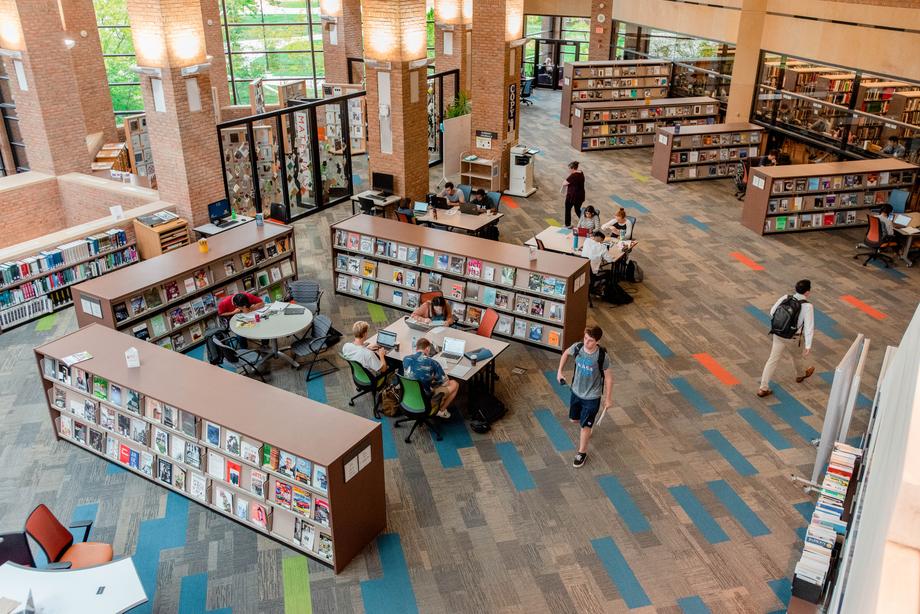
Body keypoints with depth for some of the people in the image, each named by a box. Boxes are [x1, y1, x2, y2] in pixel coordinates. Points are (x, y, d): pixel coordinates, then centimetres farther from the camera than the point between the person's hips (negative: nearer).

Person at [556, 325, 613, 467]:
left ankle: (582, 453, 28)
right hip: (576, 391, 5)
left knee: (585, 425, 5)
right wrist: (560, 371, 4)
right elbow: (566, 353, 7)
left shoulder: (602, 356, -27)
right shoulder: (577, 347, -17)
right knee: (574, 419, 23)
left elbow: (608, 377, -14)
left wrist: (608, 398, -7)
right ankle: (587, 428, 57)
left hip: (592, 396, -5)